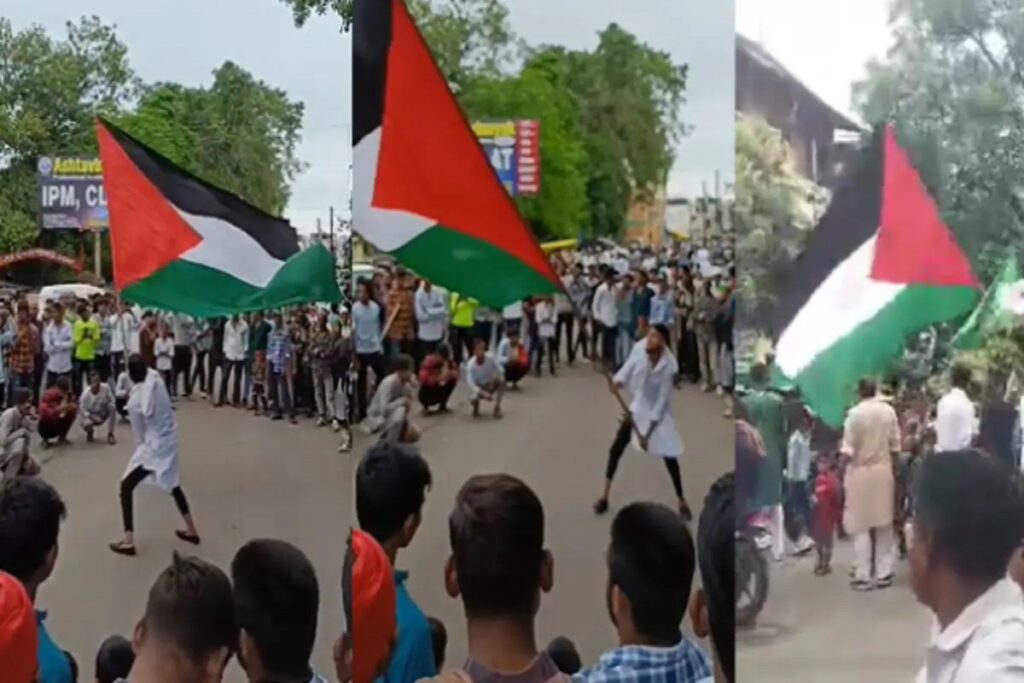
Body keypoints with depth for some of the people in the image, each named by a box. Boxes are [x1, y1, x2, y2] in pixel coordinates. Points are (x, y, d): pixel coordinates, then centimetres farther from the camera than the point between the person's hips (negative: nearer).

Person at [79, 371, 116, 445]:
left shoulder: (106, 387, -23)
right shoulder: (86, 393, -27)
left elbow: (112, 401, -8)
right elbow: (82, 410, -19)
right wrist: (93, 417, -33)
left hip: (103, 414, 2)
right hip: (90, 415, -2)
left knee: (112, 408, -29)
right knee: (86, 425, -35)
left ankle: (110, 434, -11)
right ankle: (90, 432, 9)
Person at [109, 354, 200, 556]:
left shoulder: (135, 400, -18)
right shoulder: (157, 382, -8)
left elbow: (139, 433, -5)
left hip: (152, 448, -7)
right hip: (169, 442, 7)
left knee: (126, 487, 3)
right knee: (173, 485, 26)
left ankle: (128, 541, -1)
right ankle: (191, 530, 37)